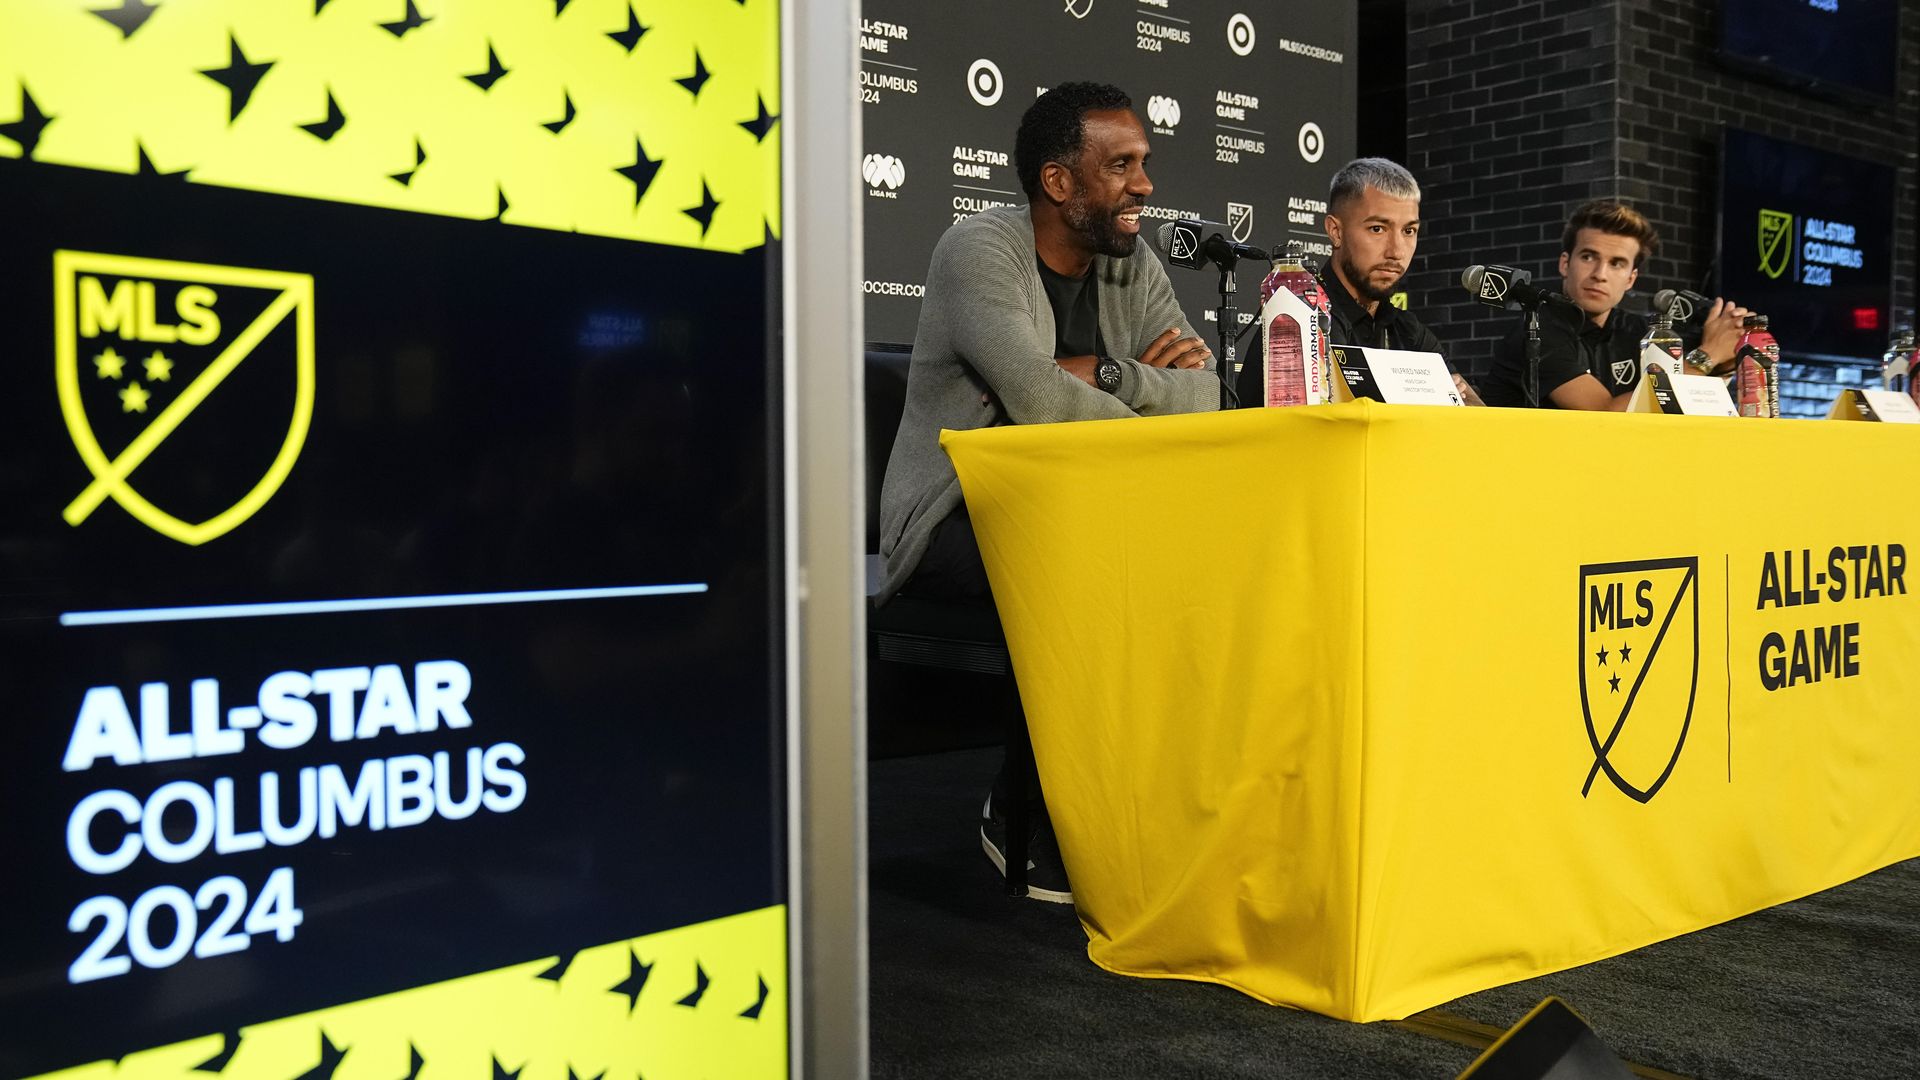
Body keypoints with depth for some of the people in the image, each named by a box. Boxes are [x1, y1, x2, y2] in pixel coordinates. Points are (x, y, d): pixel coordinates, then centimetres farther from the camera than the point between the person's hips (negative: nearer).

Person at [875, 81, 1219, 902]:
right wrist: (1142, 387, -9)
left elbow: (1201, 394, -4)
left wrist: (1100, 374, -17)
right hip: (953, 518, -6)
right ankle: (1033, 823, -15)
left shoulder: (1134, 267, 9)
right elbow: (1039, 400, -25)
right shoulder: (980, 250, -11)